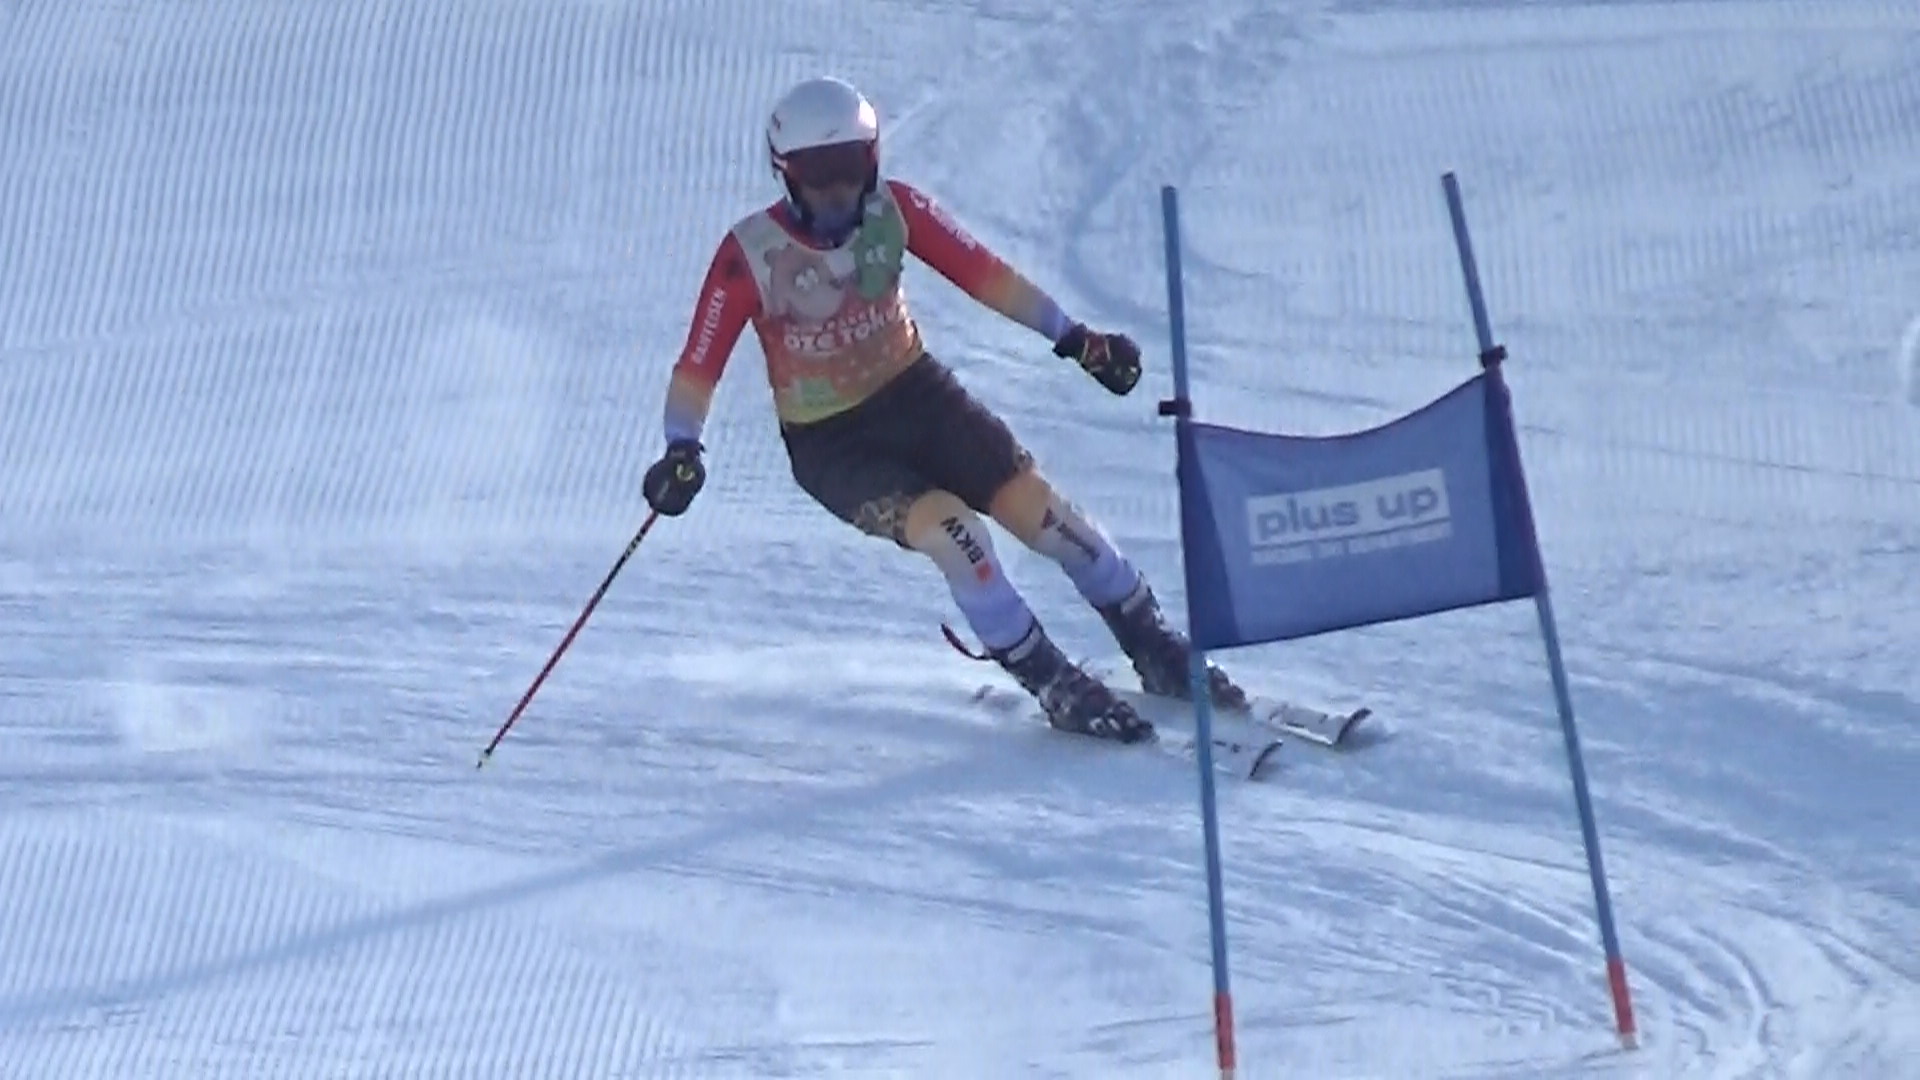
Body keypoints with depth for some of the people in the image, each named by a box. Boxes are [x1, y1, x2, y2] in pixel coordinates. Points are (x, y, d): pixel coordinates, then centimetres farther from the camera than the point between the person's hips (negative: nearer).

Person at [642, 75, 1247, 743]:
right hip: (831, 443, -3)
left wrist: (1069, 335, -9)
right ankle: (1053, 686, -13)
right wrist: (681, 449, -36)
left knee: (1038, 508, -10)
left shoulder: (893, 210, -10)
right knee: (946, 525, -26)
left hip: (916, 394, 3)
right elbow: (699, 364, -20)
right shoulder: (750, 254, -19)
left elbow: (981, 273, -5)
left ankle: (1158, 652, 6)